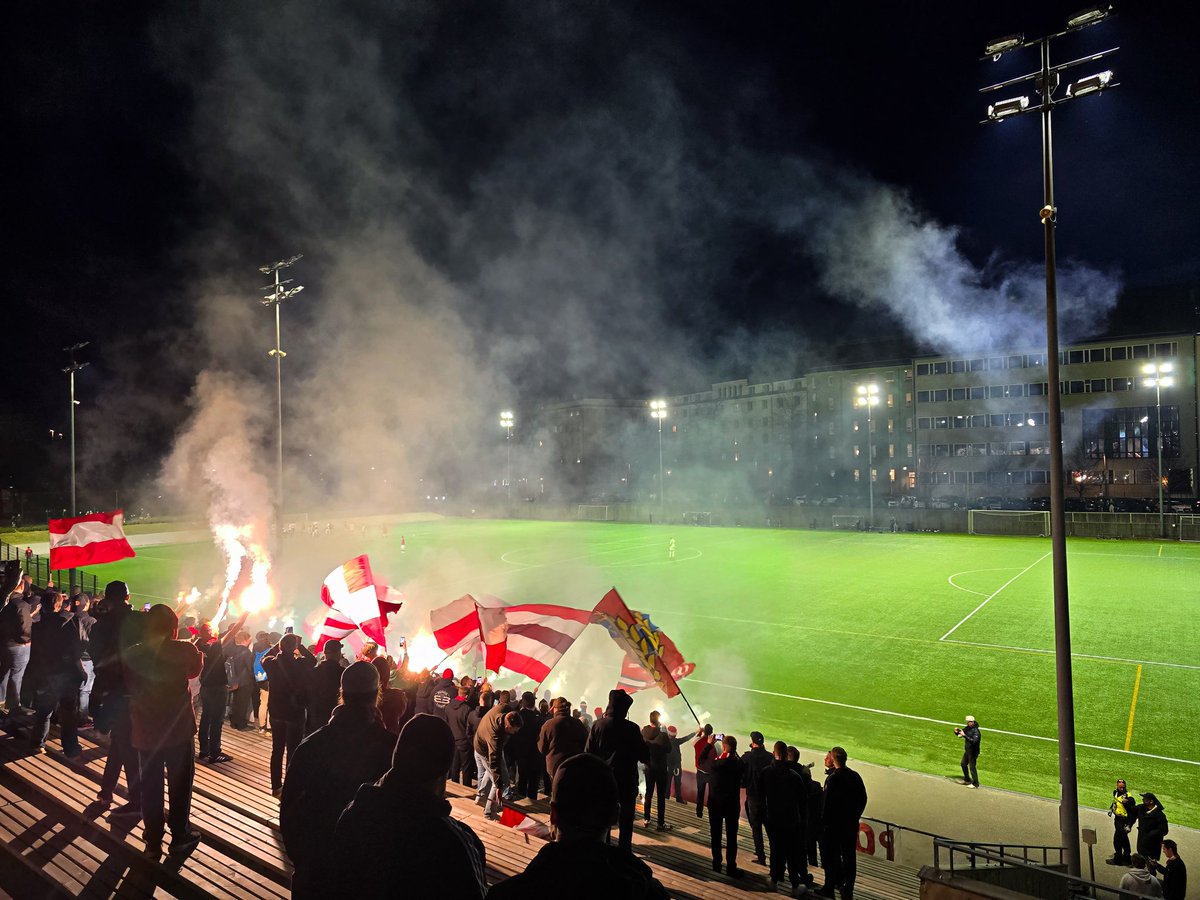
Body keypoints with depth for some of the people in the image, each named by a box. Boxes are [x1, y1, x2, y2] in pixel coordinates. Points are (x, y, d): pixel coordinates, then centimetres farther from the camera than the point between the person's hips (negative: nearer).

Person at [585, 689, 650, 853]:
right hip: (627, 783, -2)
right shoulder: (632, 729, -14)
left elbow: (588, 754, -9)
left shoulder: (598, 725, -10)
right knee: (625, 824, 9)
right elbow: (644, 757, -9)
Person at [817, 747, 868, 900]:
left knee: (830, 856, 9)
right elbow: (863, 799, 9)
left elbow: (828, 804, -21)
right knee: (849, 856, 15)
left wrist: (824, 823, -10)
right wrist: (854, 816, 17)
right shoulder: (855, 776, 0)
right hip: (851, 825, 7)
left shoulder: (833, 778, -22)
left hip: (834, 825, -6)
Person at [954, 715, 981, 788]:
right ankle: (967, 780, 36)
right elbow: (959, 734, 11)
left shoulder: (976, 731, -23)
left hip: (973, 751, -9)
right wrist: (956, 731, -11)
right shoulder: (967, 728, 2)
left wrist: (964, 735, -37)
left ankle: (975, 784, 8)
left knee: (972, 767, -4)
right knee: (964, 764, 20)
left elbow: (974, 741, -36)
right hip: (967, 750, 9)